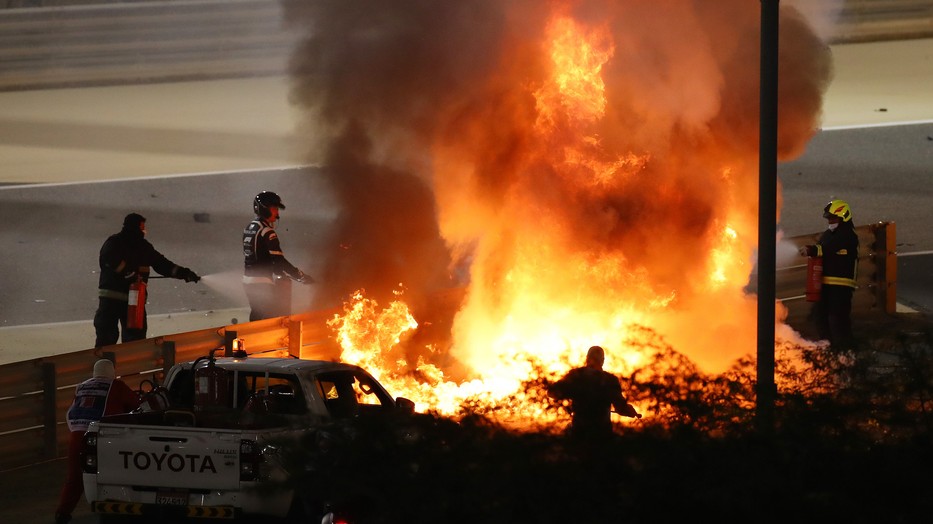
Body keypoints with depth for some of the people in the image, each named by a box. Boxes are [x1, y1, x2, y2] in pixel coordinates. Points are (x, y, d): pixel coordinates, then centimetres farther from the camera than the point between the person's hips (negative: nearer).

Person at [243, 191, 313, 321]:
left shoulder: (249, 228, 12)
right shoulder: (266, 232, -17)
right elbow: (279, 261, -21)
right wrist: (302, 277, -17)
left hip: (248, 280, 10)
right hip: (262, 284, -10)